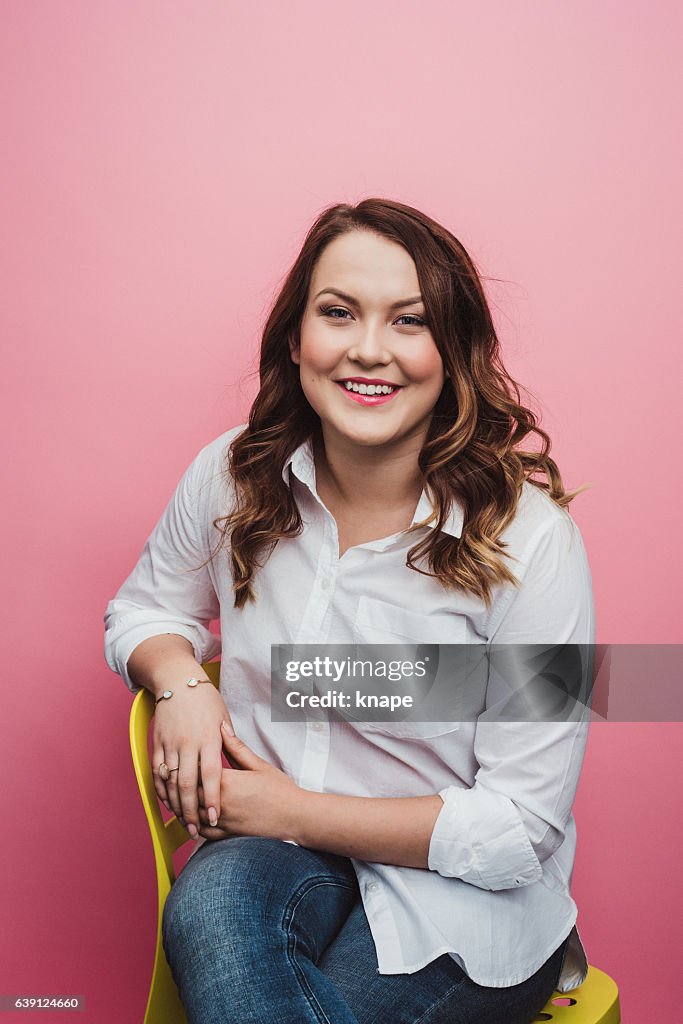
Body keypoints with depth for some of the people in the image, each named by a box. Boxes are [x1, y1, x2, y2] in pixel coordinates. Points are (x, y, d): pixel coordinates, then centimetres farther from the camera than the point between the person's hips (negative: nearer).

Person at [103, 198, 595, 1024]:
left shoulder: (528, 538, -18)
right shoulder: (232, 477, -5)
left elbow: (518, 831, -14)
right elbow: (144, 610, 14)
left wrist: (292, 811, -16)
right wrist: (179, 682, -10)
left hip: (463, 903, -2)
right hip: (266, 858, 3)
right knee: (211, 906, -32)